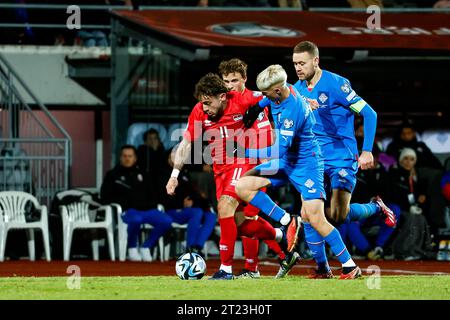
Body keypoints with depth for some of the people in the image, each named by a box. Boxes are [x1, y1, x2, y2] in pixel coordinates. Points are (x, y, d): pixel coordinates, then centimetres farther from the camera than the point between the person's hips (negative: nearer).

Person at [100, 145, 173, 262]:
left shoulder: (141, 174, 27)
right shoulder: (112, 175, 15)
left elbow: (152, 193, 32)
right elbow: (105, 197, 6)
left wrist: (151, 205, 9)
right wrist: (123, 205, -7)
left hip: (147, 209, 4)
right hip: (128, 211, -4)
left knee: (166, 221, -24)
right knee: (136, 220, -42)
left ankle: (146, 247, -5)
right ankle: (132, 248, -14)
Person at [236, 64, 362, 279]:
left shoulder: (294, 109, -30)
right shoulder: (278, 94, -6)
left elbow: (280, 149, -31)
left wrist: (246, 152, -27)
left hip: (306, 164, -8)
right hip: (284, 163, 8)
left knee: (315, 219, -12)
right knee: (242, 186, -7)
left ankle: (350, 267, 1)